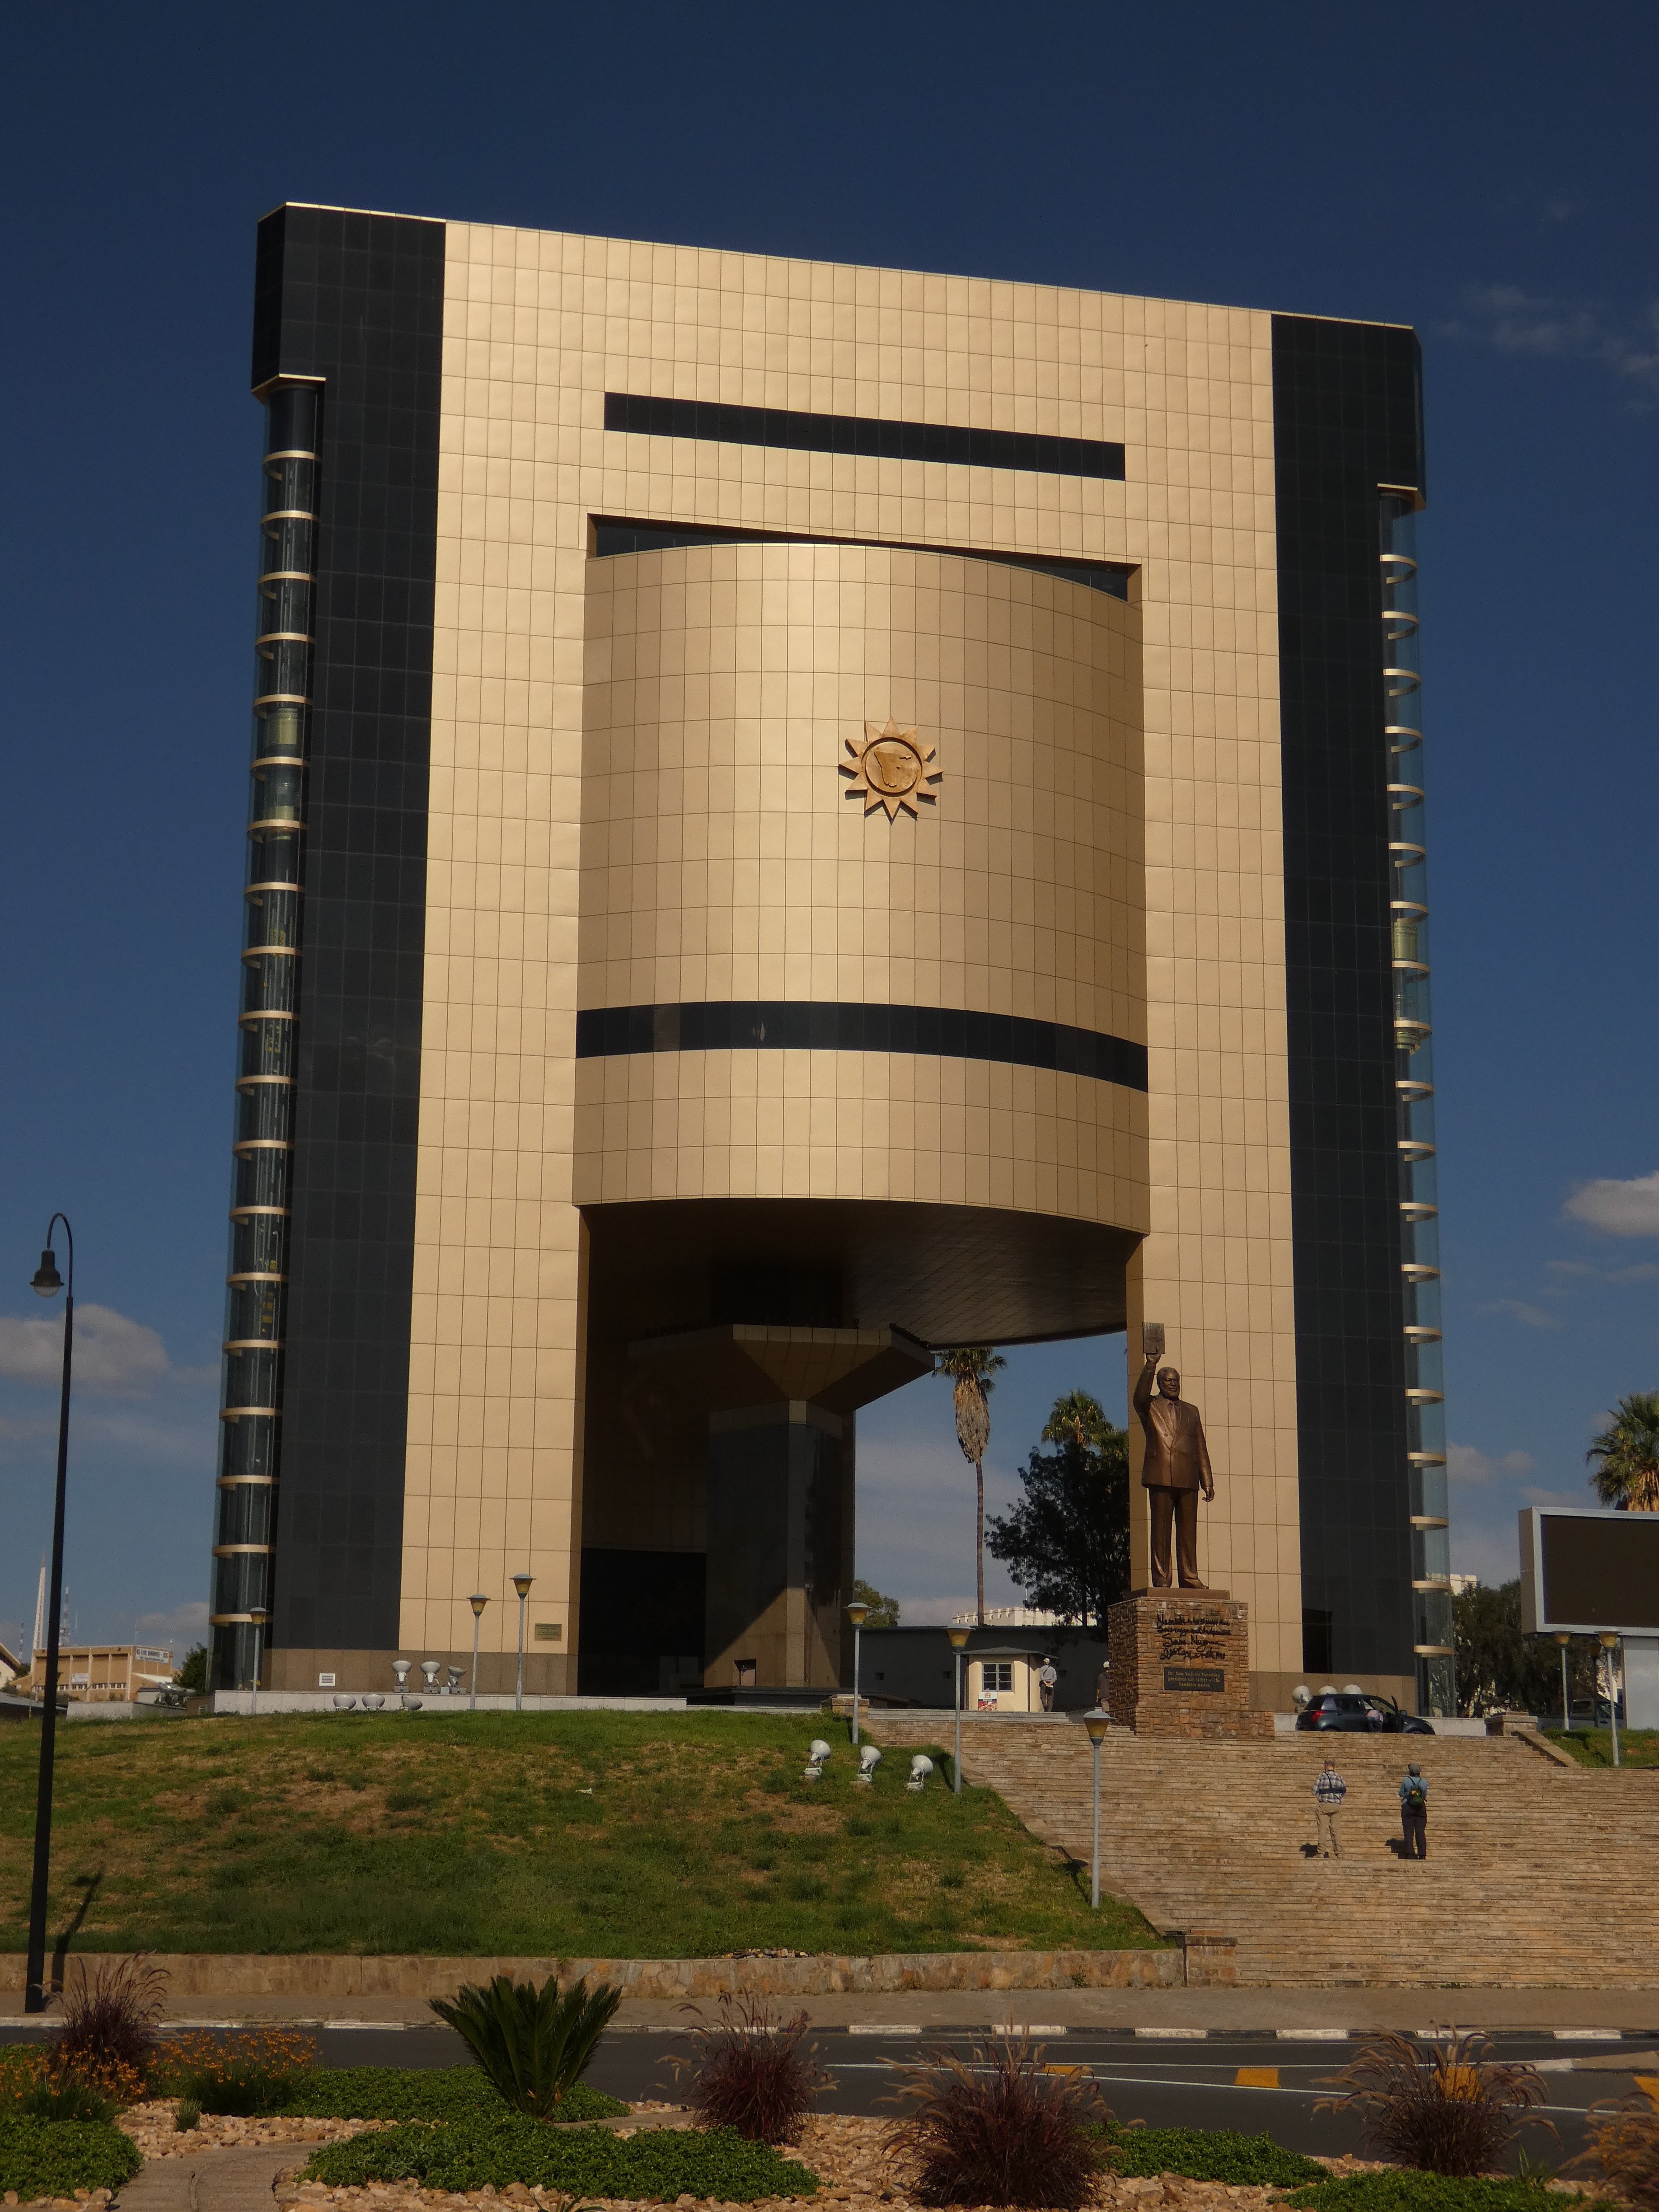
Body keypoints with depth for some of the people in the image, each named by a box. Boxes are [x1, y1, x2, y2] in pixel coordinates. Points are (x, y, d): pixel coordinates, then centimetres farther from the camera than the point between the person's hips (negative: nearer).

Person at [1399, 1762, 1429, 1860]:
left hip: (1408, 1808, -2)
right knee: (1421, 1832, 3)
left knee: (1409, 1831, -2)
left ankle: (1410, 1853, -10)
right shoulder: (1424, 1782, 2)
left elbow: (1401, 1794, 2)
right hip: (1421, 1808, 2)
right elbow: (1425, 1795, 12)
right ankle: (1422, 1854, -2)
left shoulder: (1406, 1781, -5)